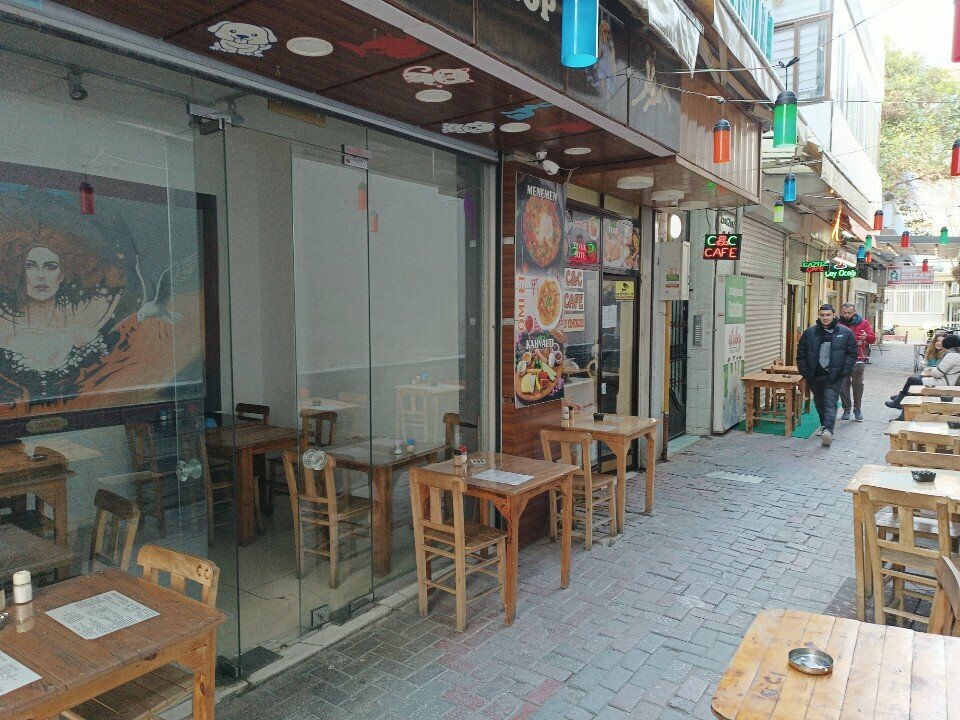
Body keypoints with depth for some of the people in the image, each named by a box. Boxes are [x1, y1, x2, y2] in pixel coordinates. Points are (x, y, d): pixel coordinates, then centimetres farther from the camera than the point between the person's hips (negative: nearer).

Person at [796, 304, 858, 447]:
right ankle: (824, 426, 34)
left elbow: (852, 353, 3)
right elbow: (801, 354, 7)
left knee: (830, 403, -14)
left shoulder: (845, 333, 1)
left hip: (834, 376, -3)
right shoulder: (809, 333, 4)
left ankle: (828, 431, -24)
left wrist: (844, 372, -6)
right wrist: (805, 372, 1)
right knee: (819, 403, 16)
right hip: (815, 376, 3)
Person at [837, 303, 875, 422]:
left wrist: (866, 337, -20)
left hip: (858, 360, -1)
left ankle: (857, 410, 16)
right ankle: (846, 409, 15)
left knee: (858, 385, 4)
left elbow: (873, 338, 2)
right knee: (843, 386, 3)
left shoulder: (863, 323, 5)